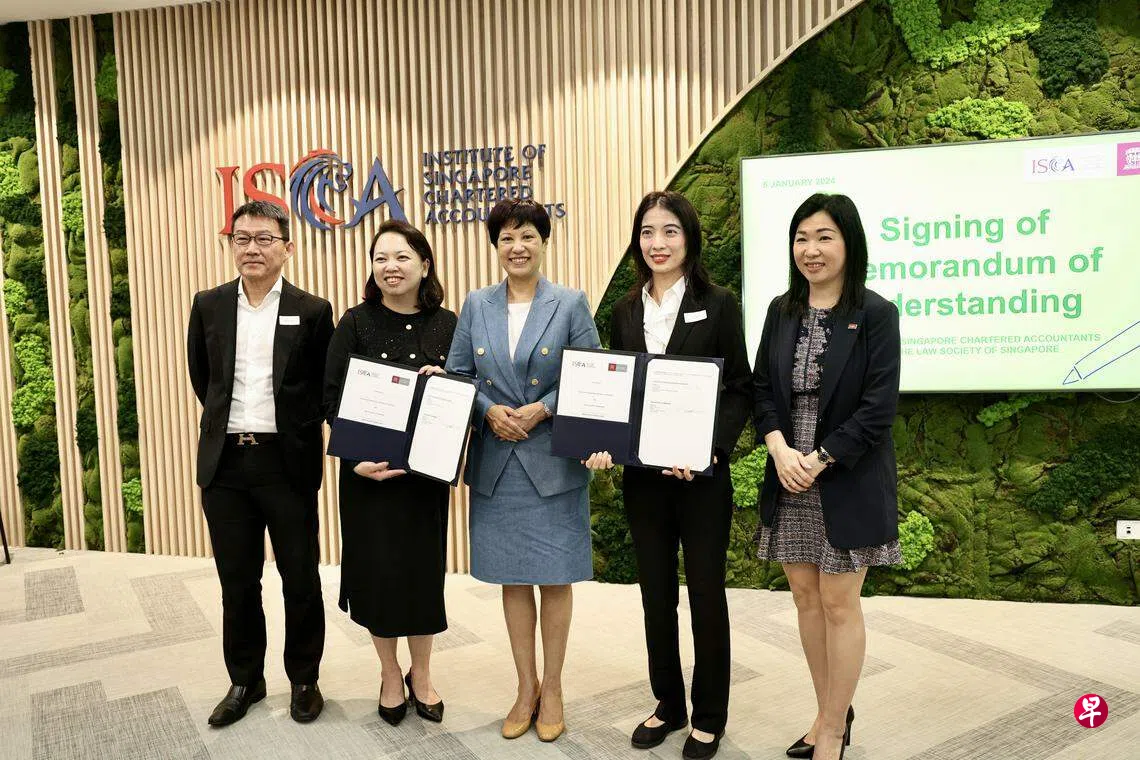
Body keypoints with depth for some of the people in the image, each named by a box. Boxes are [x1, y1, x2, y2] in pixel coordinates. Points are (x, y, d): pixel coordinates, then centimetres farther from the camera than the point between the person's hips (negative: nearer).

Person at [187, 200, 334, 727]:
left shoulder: (312, 311, -3)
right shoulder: (209, 306, 6)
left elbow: (327, 387, 4)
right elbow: (200, 376, 18)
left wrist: (297, 428, -1)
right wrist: (228, 420, 15)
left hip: (288, 461, -3)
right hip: (224, 461, 3)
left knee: (301, 579, 8)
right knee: (237, 581, 13)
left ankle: (304, 679, 27)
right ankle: (244, 681, 31)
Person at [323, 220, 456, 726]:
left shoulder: (446, 325, 2)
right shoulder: (355, 323, -3)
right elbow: (333, 395, -6)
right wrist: (357, 457, -17)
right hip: (368, 469, -1)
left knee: (423, 566, 10)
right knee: (375, 568, 7)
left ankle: (420, 673, 31)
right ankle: (389, 674, 29)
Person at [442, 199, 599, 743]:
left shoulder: (571, 304, -1)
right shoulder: (476, 306, 7)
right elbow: (456, 374, 7)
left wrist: (541, 410, -14)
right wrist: (489, 411, -10)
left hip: (553, 461, -2)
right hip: (496, 462, 3)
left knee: (554, 578, 7)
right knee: (512, 578, 11)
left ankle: (551, 688, 24)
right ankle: (526, 687, 27)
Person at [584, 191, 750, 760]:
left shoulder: (718, 305, -4)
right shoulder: (626, 312, 8)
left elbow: (740, 389, -6)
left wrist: (710, 449, -20)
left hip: (701, 474, -4)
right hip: (641, 475, 4)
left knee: (705, 591, 9)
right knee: (656, 591, 15)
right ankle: (667, 703, 34)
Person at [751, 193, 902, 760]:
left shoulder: (875, 314, -7)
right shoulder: (781, 311, 7)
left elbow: (878, 407, -12)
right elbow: (761, 388, 6)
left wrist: (819, 461, -16)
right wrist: (780, 448, -11)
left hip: (848, 483, -5)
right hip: (789, 479, 5)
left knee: (839, 604, 3)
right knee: (805, 598, 12)